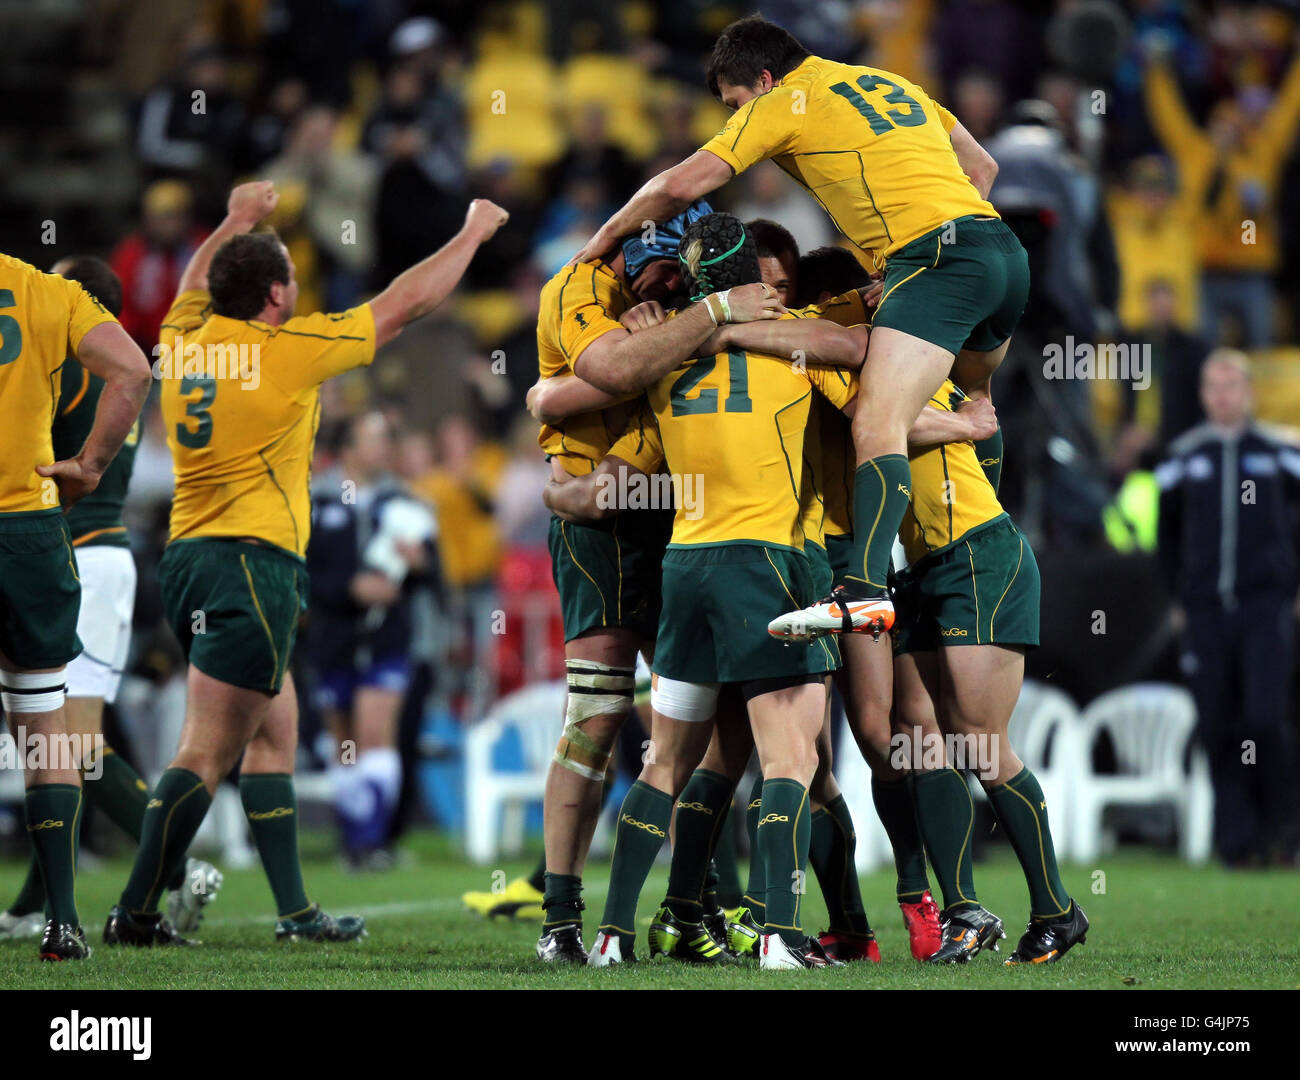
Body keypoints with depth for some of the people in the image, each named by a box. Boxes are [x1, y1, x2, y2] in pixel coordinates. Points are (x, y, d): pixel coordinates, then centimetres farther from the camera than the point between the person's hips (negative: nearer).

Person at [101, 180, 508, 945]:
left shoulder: (184, 340, 7)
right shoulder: (288, 349, -9)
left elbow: (194, 284, 33)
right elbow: (404, 304, 0)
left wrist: (237, 222, 44)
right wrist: (473, 234, 12)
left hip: (189, 559, 8)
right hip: (251, 563, -8)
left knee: (274, 733, 15)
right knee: (208, 753, -8)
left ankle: (295, 912, 14)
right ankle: (136, 916, -11)